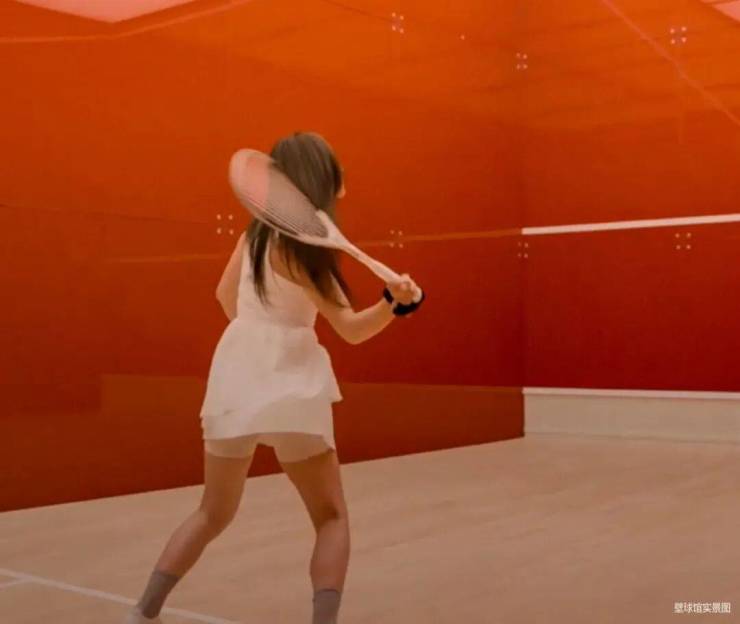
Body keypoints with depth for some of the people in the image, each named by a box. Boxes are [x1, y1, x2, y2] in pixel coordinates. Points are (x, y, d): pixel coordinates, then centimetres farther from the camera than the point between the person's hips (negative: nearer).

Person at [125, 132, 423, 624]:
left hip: (235, 378, 7)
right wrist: (395, 302, -32)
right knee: (332, 518, 8)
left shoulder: (258, 231, 7)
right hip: (287, 390, -7)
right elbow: (352, 329, -16)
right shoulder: (299, 244, -14)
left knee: (213, 514, 21)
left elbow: (227, 296, 20)